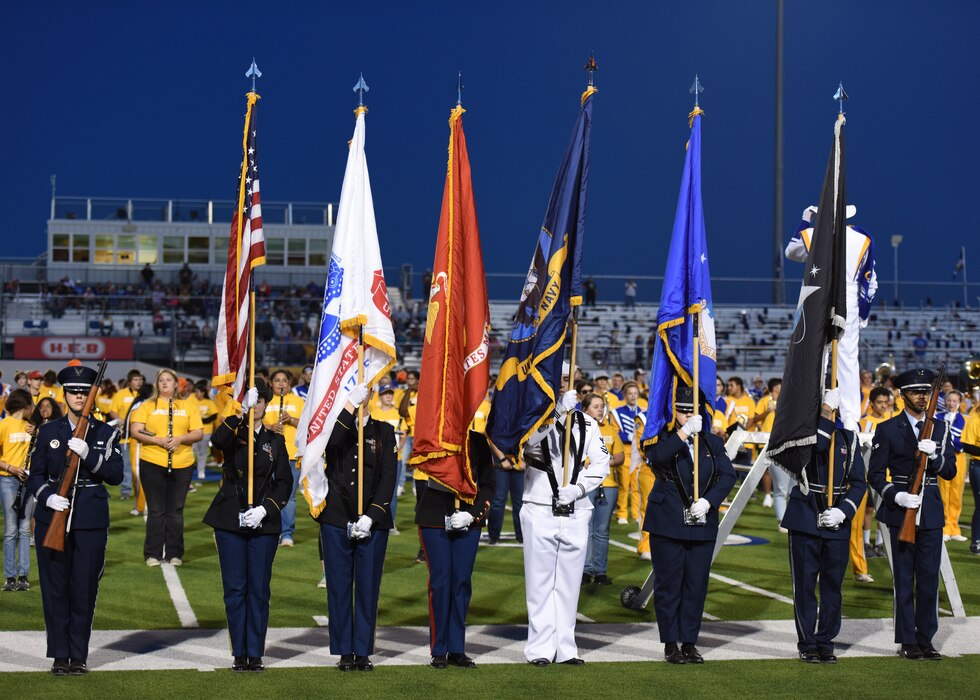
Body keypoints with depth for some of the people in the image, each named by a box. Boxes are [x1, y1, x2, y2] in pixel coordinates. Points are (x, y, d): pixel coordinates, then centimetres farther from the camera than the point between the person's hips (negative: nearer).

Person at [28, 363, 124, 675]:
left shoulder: (106, 433, 4)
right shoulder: (48, 432, 7)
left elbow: (116, 475, -6)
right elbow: (36, 475, 7)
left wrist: (88, 454, -20)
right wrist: (47, 496, -13)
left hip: (91, 520, -1)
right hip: (52, 517, 1)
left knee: (84, 588, 1)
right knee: (55, 587, 1)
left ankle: (79, 655, 10)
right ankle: (60, 655, 9)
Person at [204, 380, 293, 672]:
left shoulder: (275, 440, 8)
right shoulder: (233, 434, 3)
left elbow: (285, 482, 5)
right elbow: (217, 440, -23)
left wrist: (265, 509, -10)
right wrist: (241, 411, -34)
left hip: (264, 523, 1)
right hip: (230, 521, -1)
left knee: (259, 589, 2)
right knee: (235, 589, 1)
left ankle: (255, 654, 8)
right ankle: (239, 654, 9)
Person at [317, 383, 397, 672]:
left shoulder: (383, 431, 8)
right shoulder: (336, 426, 7)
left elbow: (389, 477, 1)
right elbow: (328, 441, -20)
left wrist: (371, 516, -10)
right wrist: (350, 404, -24)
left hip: (373, 521, 0)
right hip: (336, 519, 0)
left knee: (368, 587, 3)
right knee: (339, 587, 2)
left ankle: (363, 652, 11)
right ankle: (345, 651, 9)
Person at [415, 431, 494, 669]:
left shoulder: (479, 441, 4)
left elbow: (488, 486, 5)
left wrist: (472, 514, -8)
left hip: (469, 521, 2)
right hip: (435, 519, -2)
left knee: (462, 582, 4)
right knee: (440, 582, -2)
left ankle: (457, 650, 13)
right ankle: (438, 651, 7)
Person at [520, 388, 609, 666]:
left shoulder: (587, 424, 6)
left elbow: (602, 463, 5)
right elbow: (527, 443, -25)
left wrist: (578, 488, -11)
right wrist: (556, 413, -35)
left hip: (576, 514, 3)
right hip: (540, 513, -3)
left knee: (569, 583, 8)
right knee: (540, 582, 0)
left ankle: (565, 648, 14)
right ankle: (540, 649, 3)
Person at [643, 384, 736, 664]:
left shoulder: (712, 443, 11)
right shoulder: (663, 438, 1)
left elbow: (728, 475, 0)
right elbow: (656, 457, -22)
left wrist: (708, 501, -16)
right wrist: (684, 432, -28)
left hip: (702, 524, 3)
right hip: (668, 523, -3)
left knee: (696, 585, 5)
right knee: (669, 584, 1)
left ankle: (690, 642, 14)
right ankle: (671, 644, 9)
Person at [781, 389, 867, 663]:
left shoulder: (848, 436, 8)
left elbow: (859, 482, 7)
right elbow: (817, 443, -26)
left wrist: (843, 511, -8)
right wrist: (827, 408, -24)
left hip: (837, 524, 3)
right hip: (805, 521, -3)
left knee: (832, 586, 7)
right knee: (805, 586, 2)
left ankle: (826, 642, 17)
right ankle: (807, 644, 11)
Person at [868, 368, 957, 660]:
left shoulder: (940, 428, 10)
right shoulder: (888, 429, 0)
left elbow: (950, 471, 6)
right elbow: (875, 473, -2)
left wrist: (935, 455, -14)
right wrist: (896, 496, -18)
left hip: (931, 514, 3)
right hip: (901, 513, -3)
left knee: (929, 580, 4)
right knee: (904, 581, 1)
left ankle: (925, 639, 13)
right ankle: (907, 642, 7)